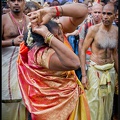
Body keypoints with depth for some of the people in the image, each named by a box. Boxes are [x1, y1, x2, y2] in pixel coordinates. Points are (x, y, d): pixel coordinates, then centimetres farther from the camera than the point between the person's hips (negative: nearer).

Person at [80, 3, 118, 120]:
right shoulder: (94, 29, -12)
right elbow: (83, 50, -9)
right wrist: (83, 74, -14)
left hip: (111, 70, 4)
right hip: (95, 70, -4)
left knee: (108, 103, 14)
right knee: (93, 103, 0)